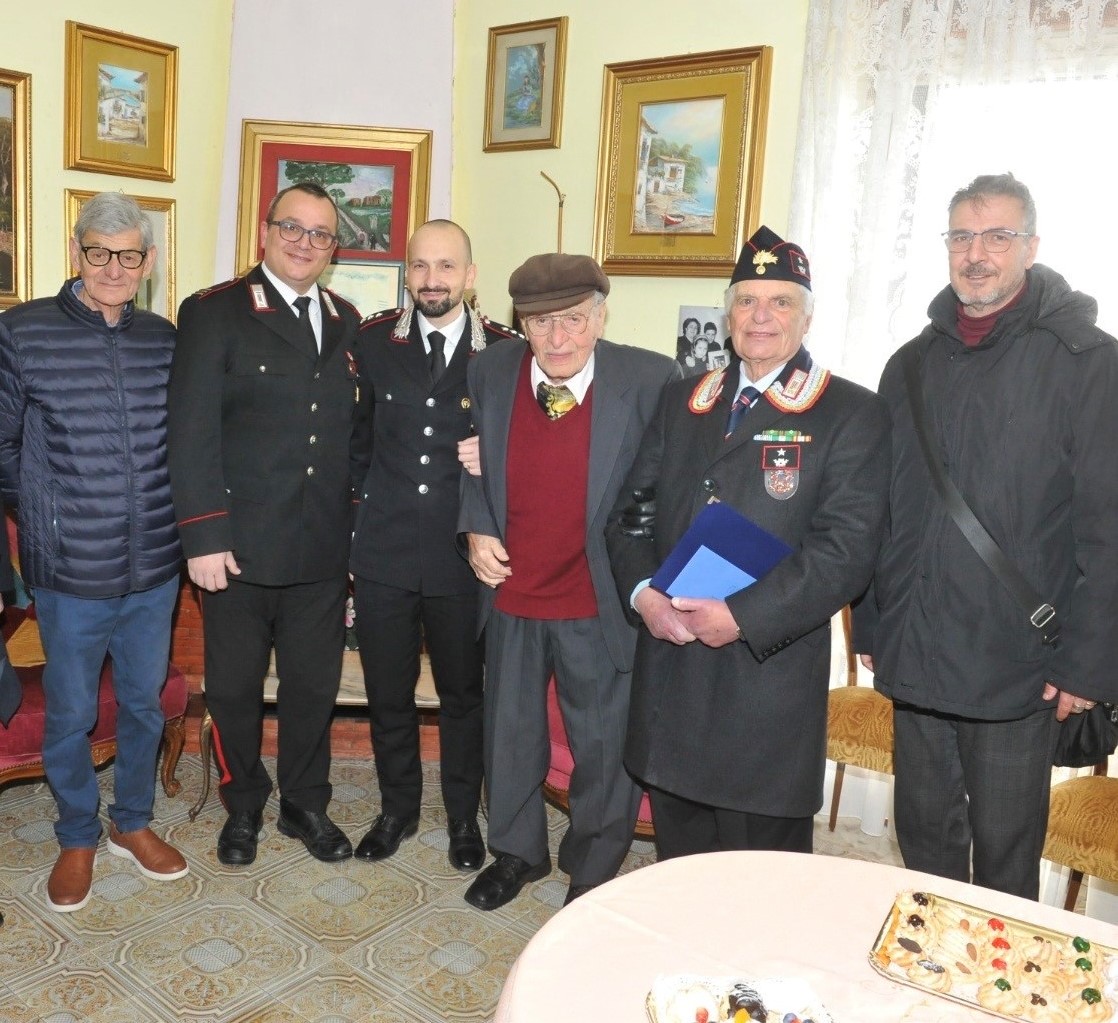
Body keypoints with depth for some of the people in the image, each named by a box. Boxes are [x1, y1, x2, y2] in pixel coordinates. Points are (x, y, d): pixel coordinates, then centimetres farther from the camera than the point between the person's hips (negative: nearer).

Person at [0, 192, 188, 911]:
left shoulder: (165, 340, 2)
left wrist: (178, 516, 6)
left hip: (156, 568, 3)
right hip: (71, 573, -3)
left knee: (146, 704, 17)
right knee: (70, 715, 12)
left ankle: (132, 823, 39)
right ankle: (78, 838, 35)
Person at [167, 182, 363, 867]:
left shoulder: (346, 321, 11)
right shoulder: (215, 312, -4)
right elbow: (192, 433, -10)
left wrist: (358, 517, 5)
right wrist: (204, 536, -14)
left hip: (324, 551, 4)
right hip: (241, 549, -3)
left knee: (315, 687, 14)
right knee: (235, 688, 12)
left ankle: (305, 804, 34)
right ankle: (244, 807, 34)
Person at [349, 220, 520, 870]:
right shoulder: (374, 341, 1)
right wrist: (366, 493, 2)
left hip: (464, 555, -1)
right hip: (385, 550, 2)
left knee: (463, 693, 14)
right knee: (388, 693, 13)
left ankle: (464, 816, 35)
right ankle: (399, 808, 36)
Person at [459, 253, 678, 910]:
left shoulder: (651, 380, -15)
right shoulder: (491, 372, -4)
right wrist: (476, 529, -4)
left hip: (599, 605, -3)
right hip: (510, 593, 4)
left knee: (605, 745, 13)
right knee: (511, 733, 20)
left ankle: (595, 872, 38)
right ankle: (518, 852, 45)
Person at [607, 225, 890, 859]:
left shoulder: (853, 415, -3)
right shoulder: (683, 402, 13)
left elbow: (847, 547, -12)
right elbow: (633, 509, 10)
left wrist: (743, 617, -19)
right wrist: (642, 592, -8)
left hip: (770, 672, -4)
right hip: (669, 668, 5)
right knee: (678, 849, 19)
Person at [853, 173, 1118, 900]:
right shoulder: (914, 364, 9)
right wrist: (869, 625, 9)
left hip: (1017, 671, -4)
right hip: (914, 657, 4)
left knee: (1006, 856, 11)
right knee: (925, 841, 17)